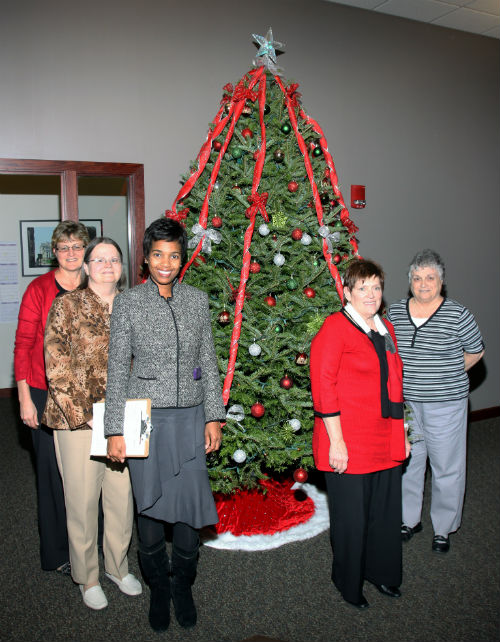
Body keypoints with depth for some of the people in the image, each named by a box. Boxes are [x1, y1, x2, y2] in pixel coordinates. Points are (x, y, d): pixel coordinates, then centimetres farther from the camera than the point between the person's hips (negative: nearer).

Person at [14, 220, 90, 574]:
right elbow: (23, 345, -6)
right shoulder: (39, 289, -6)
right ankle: (58, 552, 25)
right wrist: (25, 398, -9)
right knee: (54, 469, 6)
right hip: (46, 393, -3)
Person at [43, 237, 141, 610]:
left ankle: (118, 566, 35)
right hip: (78, 419, -3)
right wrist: (85, 415, -14)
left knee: (122, 495, 13)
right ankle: (88, 577, 29)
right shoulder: (67, 305, -5)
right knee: (83, 499, 8)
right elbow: (57, 368, -9)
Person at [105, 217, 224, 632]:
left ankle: (183, 586, 29)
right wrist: (115, 429, -5)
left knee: (190, 504, 5)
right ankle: (158, 589, 31)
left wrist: (214, 416, 5)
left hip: (189, 417, 2)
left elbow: (208, 362, 8)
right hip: (145, 416, -1)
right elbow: (117, 369, -3)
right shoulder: (128, 303, -2)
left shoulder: (197, 300, 5)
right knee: (150, 505, 8)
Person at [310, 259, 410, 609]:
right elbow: (323, 387, -15)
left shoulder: (386, 328, 13)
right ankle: (349, 583, 30)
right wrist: (336, 441, -17)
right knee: (351, 518, 7)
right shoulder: (335, 327, -11)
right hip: (349, 445, -7)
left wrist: (401, 434, 17)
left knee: (387, 511, 17)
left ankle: (381, 571, 40)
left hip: (386, 444, 7)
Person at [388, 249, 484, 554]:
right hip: (404, 403, 3)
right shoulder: (394, 312, 2)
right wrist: (412, 377, 8)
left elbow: (476, 351, 5)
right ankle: (410, 519, 34)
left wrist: (449, 375, 3)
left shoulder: (458, 315, -8)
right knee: (407, 462, 14)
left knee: (446, 466, 7)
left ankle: (443, 527, 27)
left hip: (446, 404, -3)